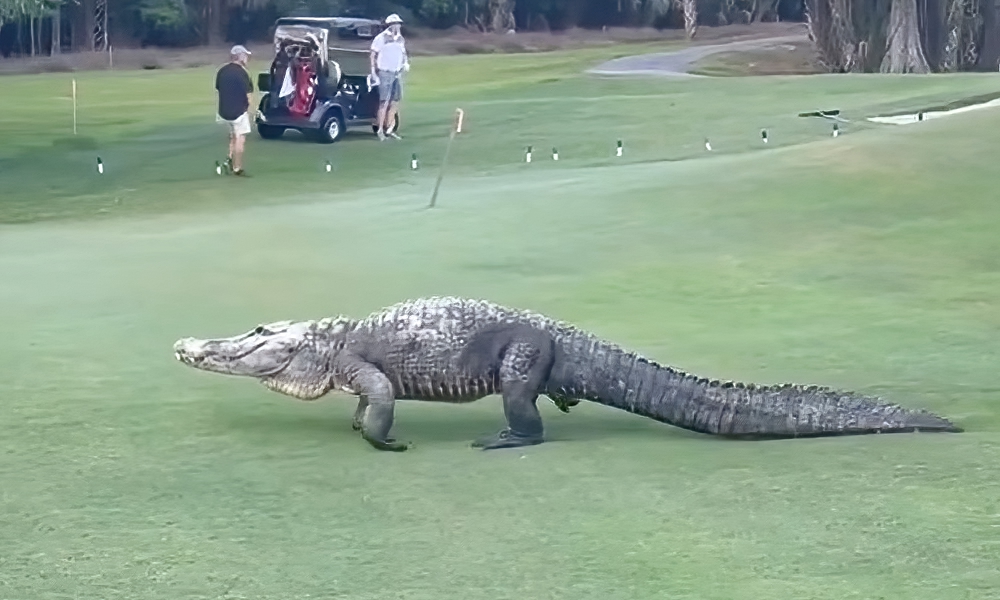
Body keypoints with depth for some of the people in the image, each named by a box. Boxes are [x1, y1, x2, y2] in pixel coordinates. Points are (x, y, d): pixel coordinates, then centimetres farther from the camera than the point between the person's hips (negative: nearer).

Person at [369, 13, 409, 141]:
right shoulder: (381, 38, -10)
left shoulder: (400, 39, 10)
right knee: (384, 102, -7)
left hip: (396, 74, 7)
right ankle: (380, 130, -2)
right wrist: (374, 73, -12)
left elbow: (403, 53, 22)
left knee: (395, 101, 9)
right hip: (385, 73, -7)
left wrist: (406, 63, 2)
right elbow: (373, 55, -7)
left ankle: (389, 128, 19)